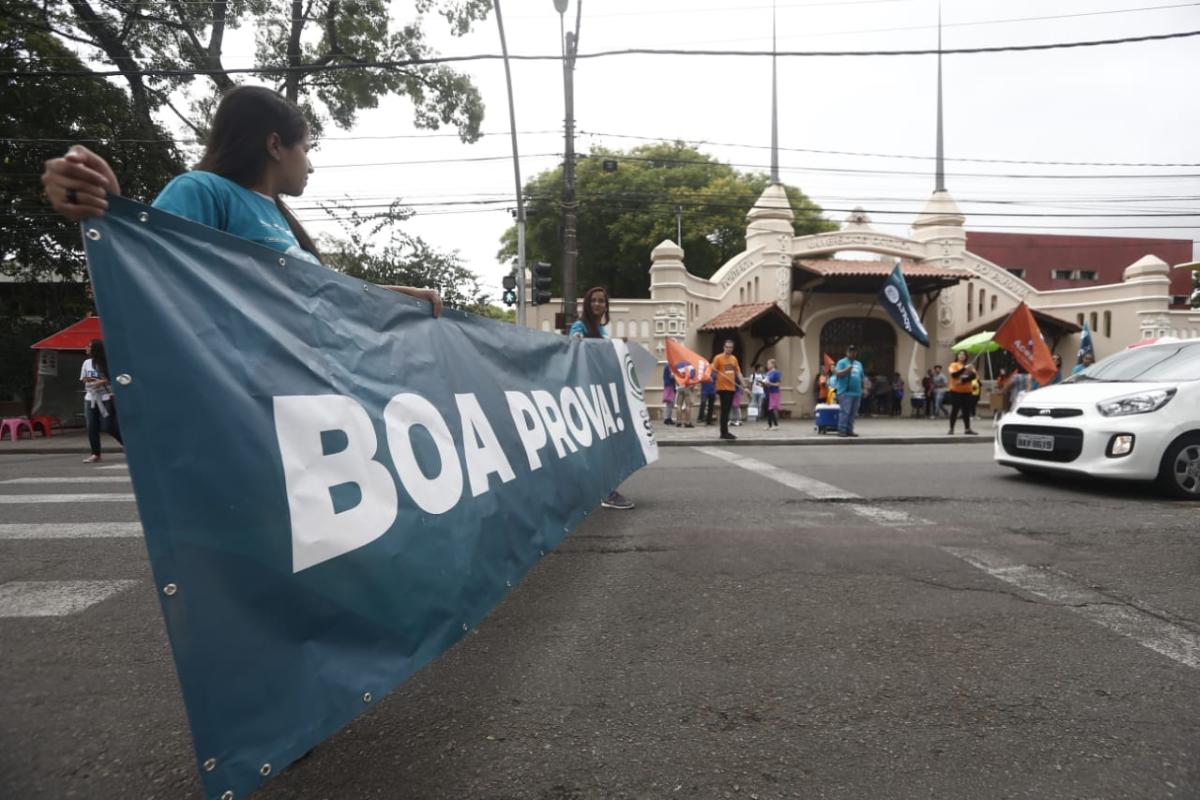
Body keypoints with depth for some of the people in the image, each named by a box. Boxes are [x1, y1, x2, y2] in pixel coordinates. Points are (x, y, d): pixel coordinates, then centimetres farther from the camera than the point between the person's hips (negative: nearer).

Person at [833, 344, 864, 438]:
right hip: (845, 392, -6)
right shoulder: (842, 362, 2)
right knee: (845, 412, -11)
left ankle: (849, 430, 11)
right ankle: (841, 430, -9)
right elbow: (837, 374, -10)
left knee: (853, 413, 6)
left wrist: (863, 389, 21)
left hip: (857, 393, 6)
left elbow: (861, 378, 25)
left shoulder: (859, 364, 22)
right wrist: (846, 369, -21)